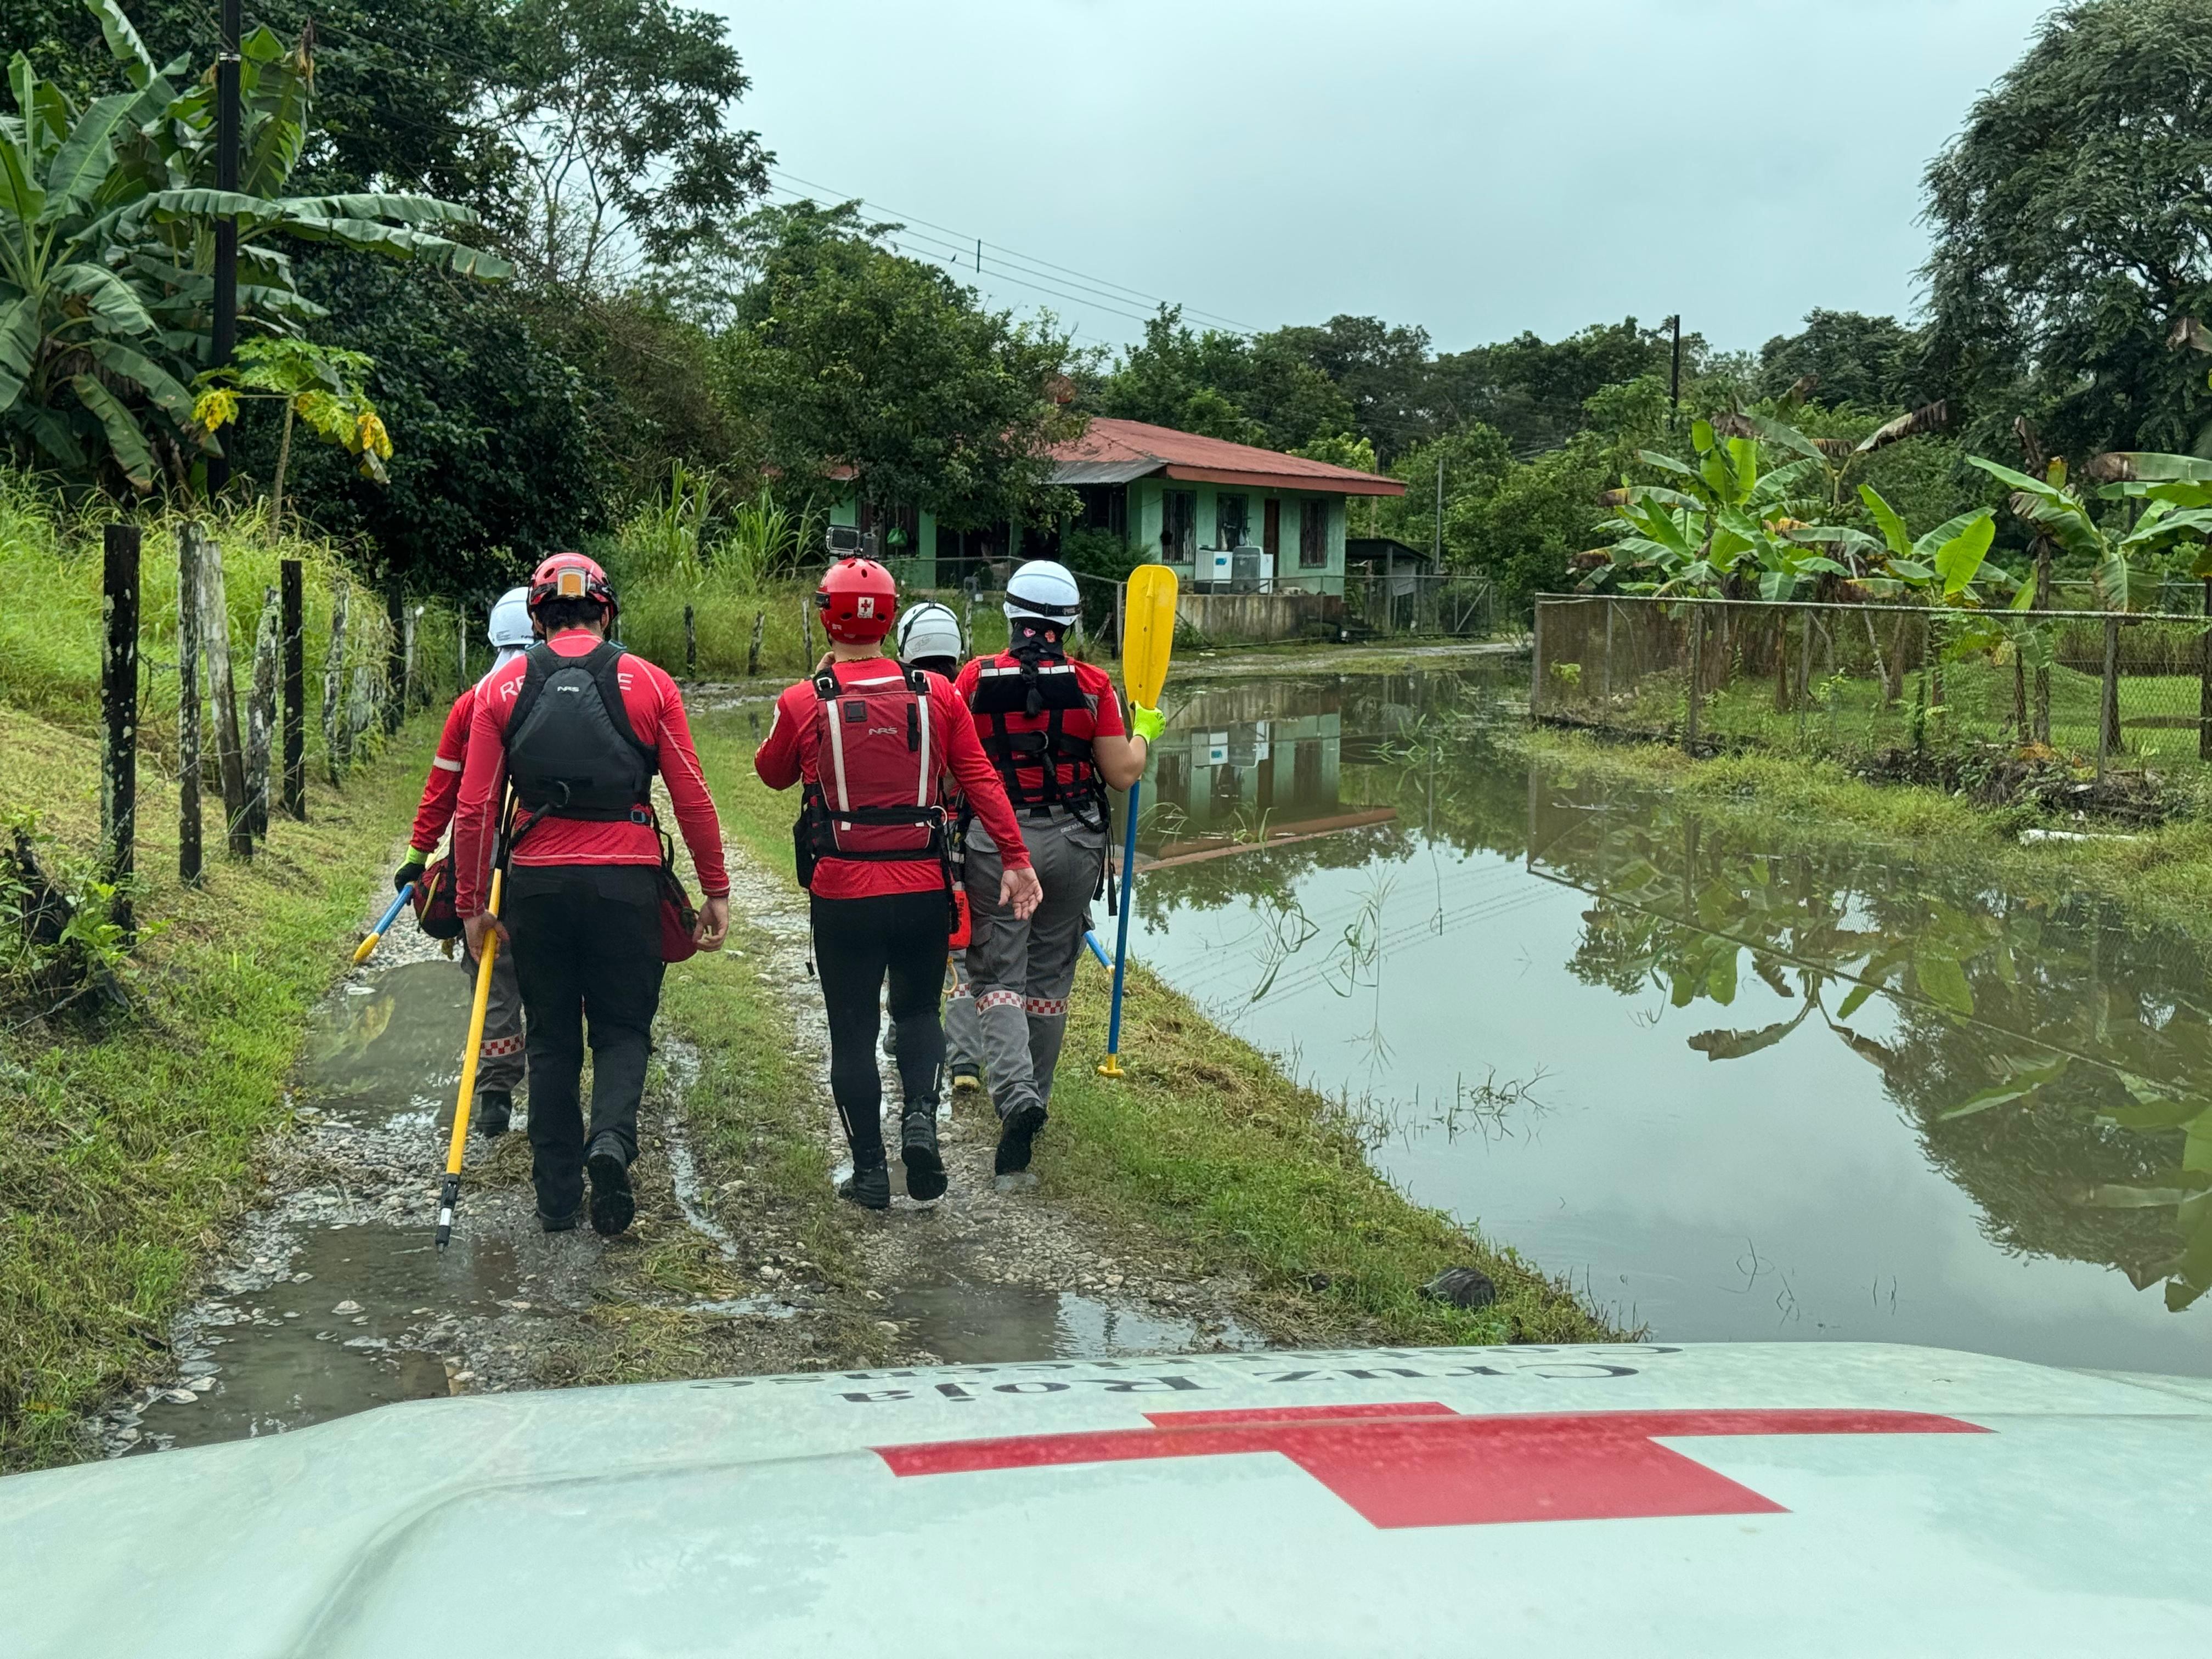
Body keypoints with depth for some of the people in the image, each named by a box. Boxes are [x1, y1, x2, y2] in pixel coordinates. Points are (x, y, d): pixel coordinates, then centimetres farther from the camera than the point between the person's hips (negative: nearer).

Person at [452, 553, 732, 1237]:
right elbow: (692, 800, 1)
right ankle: (612, 1139, -15)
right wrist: (716, 890, 8)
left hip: (537, 881, 1)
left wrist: (471, 903, 9)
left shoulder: (504, 687, 4)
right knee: (623, 1028, 12)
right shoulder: (649, 683, 2)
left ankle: (557, 1195, 17)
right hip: (627, 882, -1)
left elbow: (476, 808, 2)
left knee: (551, 1038, 14)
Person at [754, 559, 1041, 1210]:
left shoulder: (803, 702, -6)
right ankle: (921, 1116, -5)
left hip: (841, 894, -1)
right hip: (924, 889, 2)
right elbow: (981, 779, -2)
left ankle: (869, 1168, 13)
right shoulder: (936, 694, -2)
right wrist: (1015, 857, 1)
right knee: (918, 1010, 19)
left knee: (853, 1030, 10)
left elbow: (772, 773, 12)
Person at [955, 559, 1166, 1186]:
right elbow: (1122, 774, -4)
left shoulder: (974, 680, -7)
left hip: (995, 843, -1)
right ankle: (1034, 1097, 27)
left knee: (998, 975, 3)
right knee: (1049, 979, 15)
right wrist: (1143, 734, 16)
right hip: (1072, 845, 1)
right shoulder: (1092, 684, -6)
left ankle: (1014, 1093, -18)